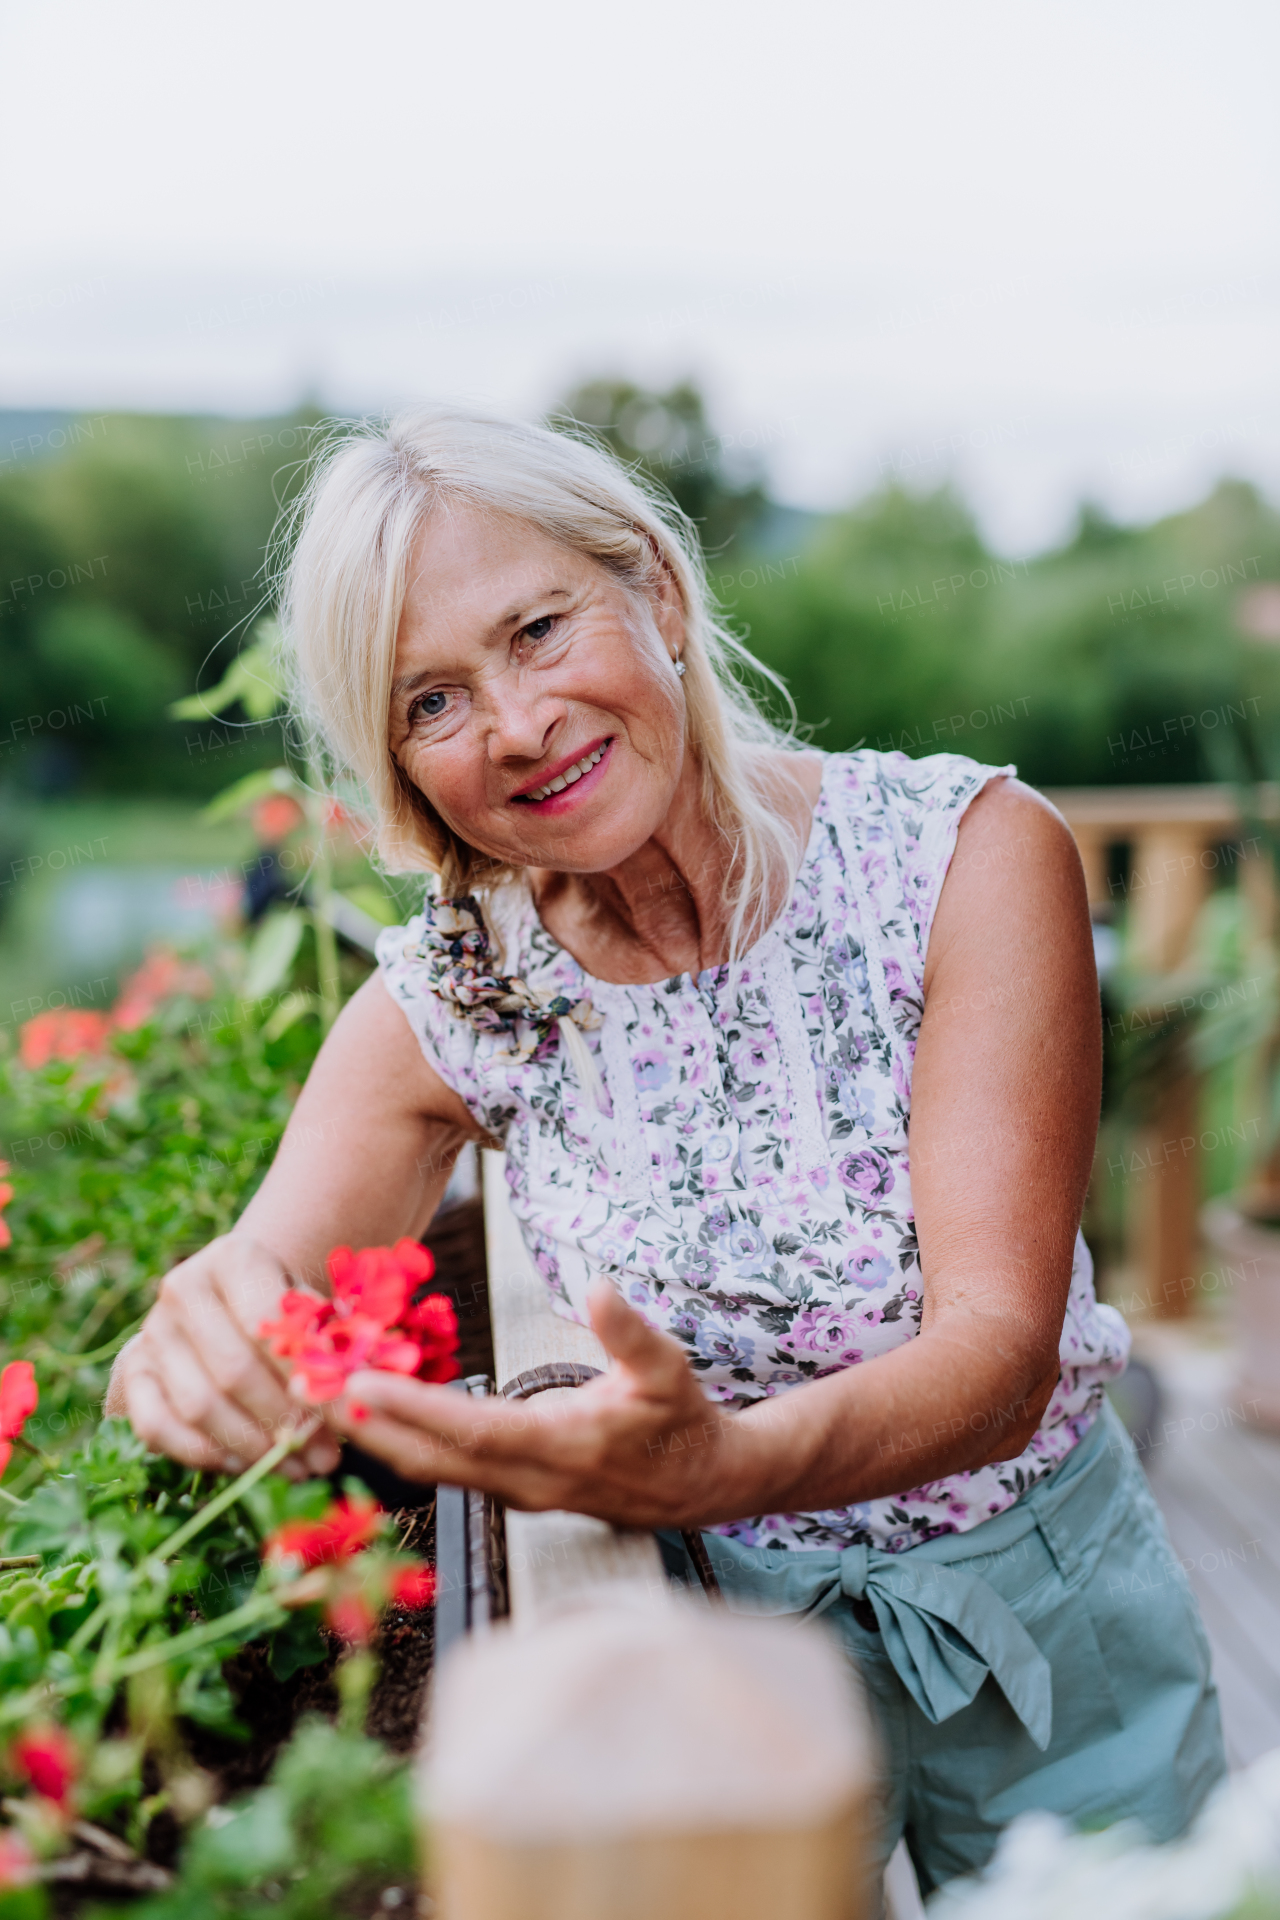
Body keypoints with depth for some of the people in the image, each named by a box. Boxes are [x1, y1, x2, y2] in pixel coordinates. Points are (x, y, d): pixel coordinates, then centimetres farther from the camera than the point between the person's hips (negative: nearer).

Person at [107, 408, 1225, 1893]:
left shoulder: (967, 852, -21)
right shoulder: (451, 999, -13)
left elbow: (1001, 1350, -27)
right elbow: (253, 1311, -17)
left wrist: (721, 1464, -47)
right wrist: (196, 1349, -41)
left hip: (1043, 1627, 1)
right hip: (728, 1628, 0)